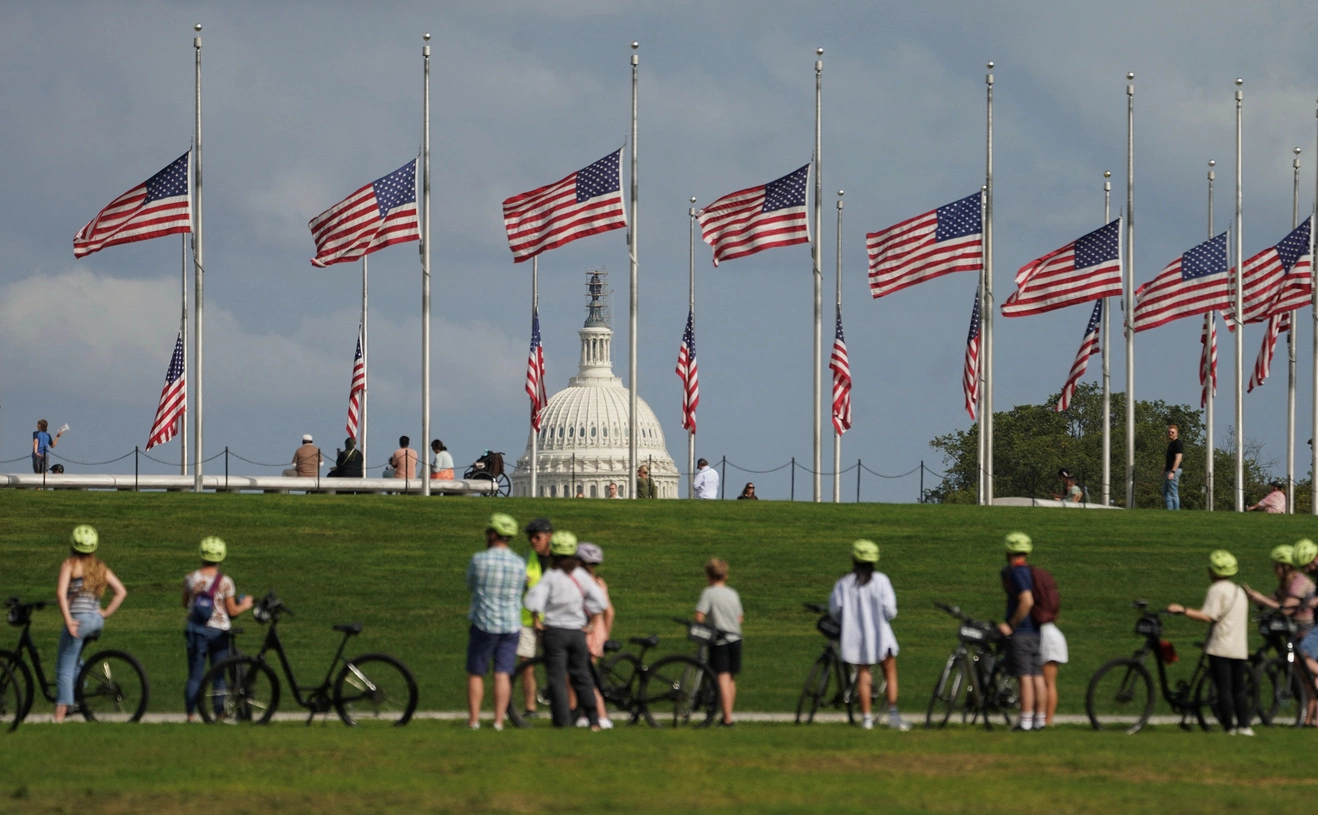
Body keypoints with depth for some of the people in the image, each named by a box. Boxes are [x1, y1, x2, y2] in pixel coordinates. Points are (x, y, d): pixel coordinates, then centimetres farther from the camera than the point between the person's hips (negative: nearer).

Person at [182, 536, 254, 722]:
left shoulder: (191, 579, -4)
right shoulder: (225, 581, -11)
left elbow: (185, 603, 9)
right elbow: (232, 610, -6)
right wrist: (245, 605, 13)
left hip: (196, 631, 2)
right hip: (218, 631, -2)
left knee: (194, 677, 6)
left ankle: (191, 715, 2)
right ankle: (220, 713, 4)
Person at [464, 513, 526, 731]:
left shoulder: (479, 560, -11)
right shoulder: (520, 564, 0)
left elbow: (470, 586, 4)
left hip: (484, 624, -3)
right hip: (511, 625, 3)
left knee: (476, 674, 8)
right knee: (503, 674, 3)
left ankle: (473, 719, 8)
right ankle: (499, 719, -1)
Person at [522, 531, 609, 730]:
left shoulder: (551, 576, -8)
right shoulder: (581, 575, 2)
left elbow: (534, 600, -22)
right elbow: (600, 602, -1)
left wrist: (537, 621, -7)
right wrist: (589, 622, 10)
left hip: (555, 631, -4)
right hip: (577, 631, 4)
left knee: (556, 679, 0)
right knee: (582, 677, 13)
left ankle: (563, 723, -5)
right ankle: (594, 721, 12)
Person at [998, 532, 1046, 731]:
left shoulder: (1016, 573, -12)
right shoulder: (1033, 572, 15)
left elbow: (1027, 601, -24)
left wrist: (1010, 625, -17)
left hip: (1021, 632, -8)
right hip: (1038, 631, 8)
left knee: (1025, 678, -9)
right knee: (1038, 678, 7)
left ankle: (1025, 721, -9)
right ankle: (1040, 719, 8)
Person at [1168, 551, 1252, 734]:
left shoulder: (1217, 590, -10)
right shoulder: (1240, 591, 16)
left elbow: (1208, 616, -19)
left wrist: (1183, 610, -16)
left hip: (1221, 647, -7)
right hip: (1240, 648, 7)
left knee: (1224, 688, -4)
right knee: (1239, 688, 12)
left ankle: (1229, 727, -6)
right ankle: (1244, 725, 9)